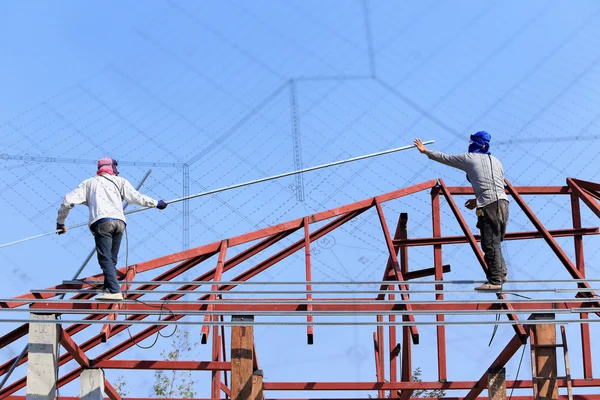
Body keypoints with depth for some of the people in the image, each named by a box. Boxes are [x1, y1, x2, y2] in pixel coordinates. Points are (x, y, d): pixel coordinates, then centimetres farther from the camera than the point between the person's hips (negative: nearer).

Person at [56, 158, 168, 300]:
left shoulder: (89, 183, 24)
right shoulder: (120, 181, 22)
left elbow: (68, 201, 17)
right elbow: (136, 197, 9)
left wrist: (60, 222, 28)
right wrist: (156, 203, 21)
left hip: (102, 223, -2)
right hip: (119, 222, 2)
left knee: (106, 259, -11)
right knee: (112, 259, 15)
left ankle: (114, 291, -26)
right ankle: (110, 289, 10)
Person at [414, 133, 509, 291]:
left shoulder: (468, 158, 7)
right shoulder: (496, 161, 22)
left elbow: (444, 158, 18)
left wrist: (425, 151, 32)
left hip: (489, 206, -7)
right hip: (503, 203, 7)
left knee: (490, 245, -7)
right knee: (495, 242, 17)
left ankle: (495, 281, -8)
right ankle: (501, 273, 17)